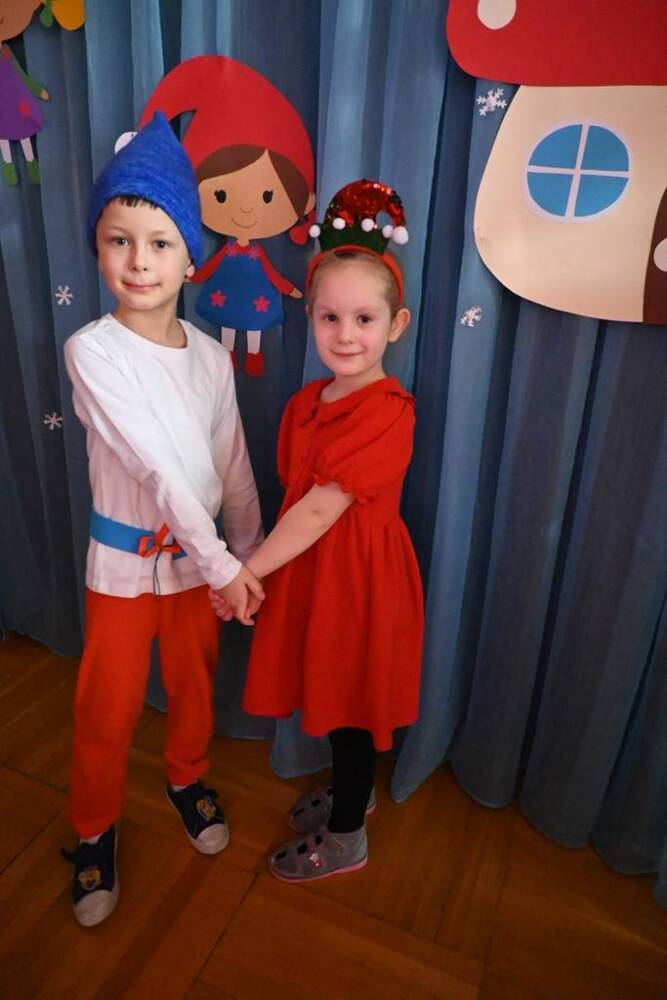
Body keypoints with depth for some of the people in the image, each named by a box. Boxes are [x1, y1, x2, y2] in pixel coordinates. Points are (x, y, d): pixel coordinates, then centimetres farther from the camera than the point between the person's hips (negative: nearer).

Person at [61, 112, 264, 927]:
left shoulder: (211, 356, -3)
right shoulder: (92, 350, -15)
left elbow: (232, 467, 4)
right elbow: (153, 463, -22)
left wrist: (247, 559, 8)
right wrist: (222, 565, -23)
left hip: (202, 553, 4)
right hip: (124, 559, -3)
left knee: (194, 687, 20)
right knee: (107, 712, 12)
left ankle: (186, 778, 49)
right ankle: (94, 829, 38)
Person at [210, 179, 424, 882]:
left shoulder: (387, 412, -22)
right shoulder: (307, 403, 2)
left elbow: (319, 510, -23)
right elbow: (298, 499, 4)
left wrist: (246, 572, -18)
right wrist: (258, 568, -1)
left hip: (360, 574, -7)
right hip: (311, 567, 7)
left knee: (350, 703, 12)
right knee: (332, 692, 23)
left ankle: (345, 837, 37)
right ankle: (352, 791, 51)